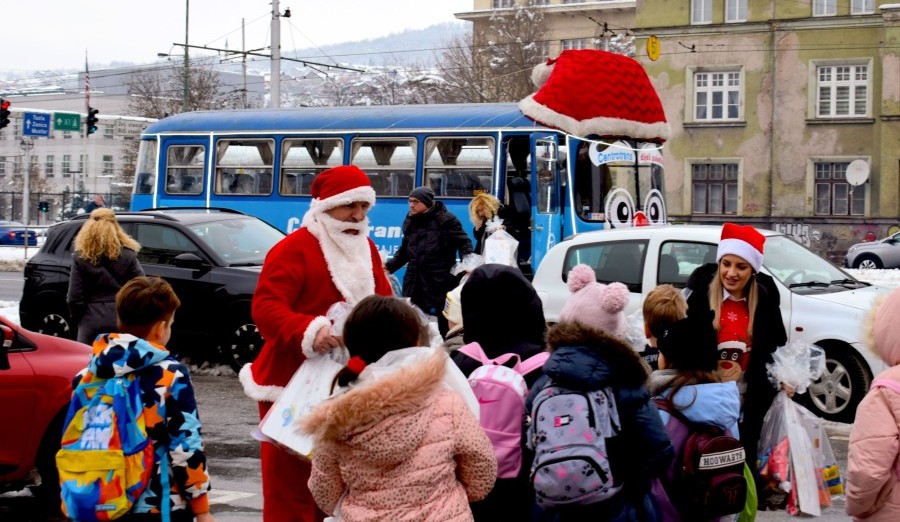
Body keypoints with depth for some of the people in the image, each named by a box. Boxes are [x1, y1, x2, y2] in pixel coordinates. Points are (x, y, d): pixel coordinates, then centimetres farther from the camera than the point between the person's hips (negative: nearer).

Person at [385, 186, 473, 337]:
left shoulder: (446, 220, -5)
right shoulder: (410, 221, 13)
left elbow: (464, 243, -8)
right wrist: (389, 266, 4)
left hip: (440, 283, -6)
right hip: (415, 283, 6)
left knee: (444, 325, 4)